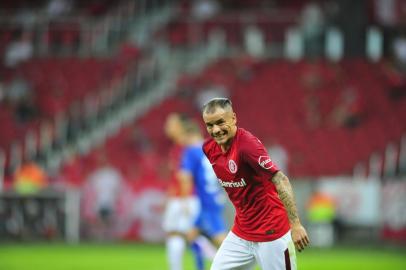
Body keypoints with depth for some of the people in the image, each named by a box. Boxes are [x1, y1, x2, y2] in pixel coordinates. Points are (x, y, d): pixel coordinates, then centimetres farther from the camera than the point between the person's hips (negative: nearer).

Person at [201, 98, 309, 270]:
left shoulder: (247, 144, -22)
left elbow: (281, 181, -28)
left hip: (271, 234, -8)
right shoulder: (209, 148, 1)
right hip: (240, 234, 8)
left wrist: (295, 225, -36)